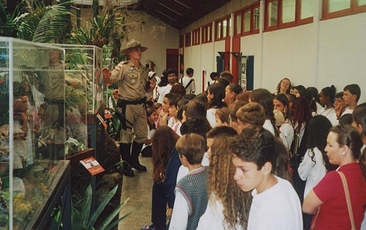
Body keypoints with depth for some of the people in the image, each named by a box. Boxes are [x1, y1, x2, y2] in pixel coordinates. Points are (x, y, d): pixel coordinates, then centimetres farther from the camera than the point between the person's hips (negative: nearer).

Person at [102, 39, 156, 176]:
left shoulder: (143, 70, 13)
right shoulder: (123, 67, -8)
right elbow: (109, 81, -18)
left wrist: (151, 87, -1)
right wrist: (106, 77, -40)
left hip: (140, 105, 7)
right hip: (127, 105, -7)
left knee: (142, 135, 11)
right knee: (126, 135, 0)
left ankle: (134, 160, 28)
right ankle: (125, 165, 13)